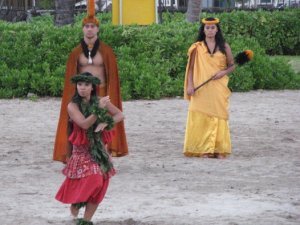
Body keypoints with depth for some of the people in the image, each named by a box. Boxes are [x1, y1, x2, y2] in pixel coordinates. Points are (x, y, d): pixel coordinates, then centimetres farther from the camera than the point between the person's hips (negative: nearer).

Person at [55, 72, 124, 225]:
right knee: (93, 181, -17)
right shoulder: (73, 106, -10)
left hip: (99, 149, 4)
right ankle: (75, 202, 12)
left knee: (100, 184, -1)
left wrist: (106, 123, -15)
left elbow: (120, 115, 3)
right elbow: (84, 124, -22)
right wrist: (99, 109, -29)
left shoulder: (100, 101, 1)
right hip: (81, 149, -4)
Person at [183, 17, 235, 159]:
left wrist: (224, 72, -10)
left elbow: (232, 66, 10)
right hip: (201, 89, 0)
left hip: (218, 88, 0)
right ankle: (203, 150, 0)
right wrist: (190, 85, -7)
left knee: (218, 117, -1)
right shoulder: (197, 47, 4)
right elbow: (191, 68, 4)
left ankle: (219, 150, 4)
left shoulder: (224, 47, 6)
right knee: (201, 118, -4)